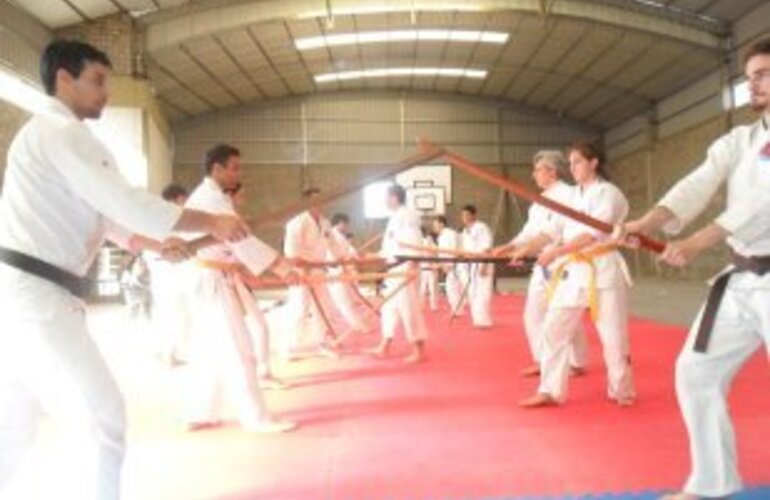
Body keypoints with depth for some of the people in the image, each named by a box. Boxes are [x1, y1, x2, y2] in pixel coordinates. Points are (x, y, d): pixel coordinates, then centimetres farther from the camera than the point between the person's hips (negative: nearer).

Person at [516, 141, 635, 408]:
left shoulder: (608, 193, -8)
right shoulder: (574, 196, 14)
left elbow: (593, 233, -20)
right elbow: (555, 230, 11)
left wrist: (555, 253, -26)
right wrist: (526, 251, -1)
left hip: (602, 269, -6)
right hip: (572, 270, 6)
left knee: (613, 335, 3)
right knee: (554, 329, 2)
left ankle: (621, 391, 24)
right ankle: (550, 391, 11)